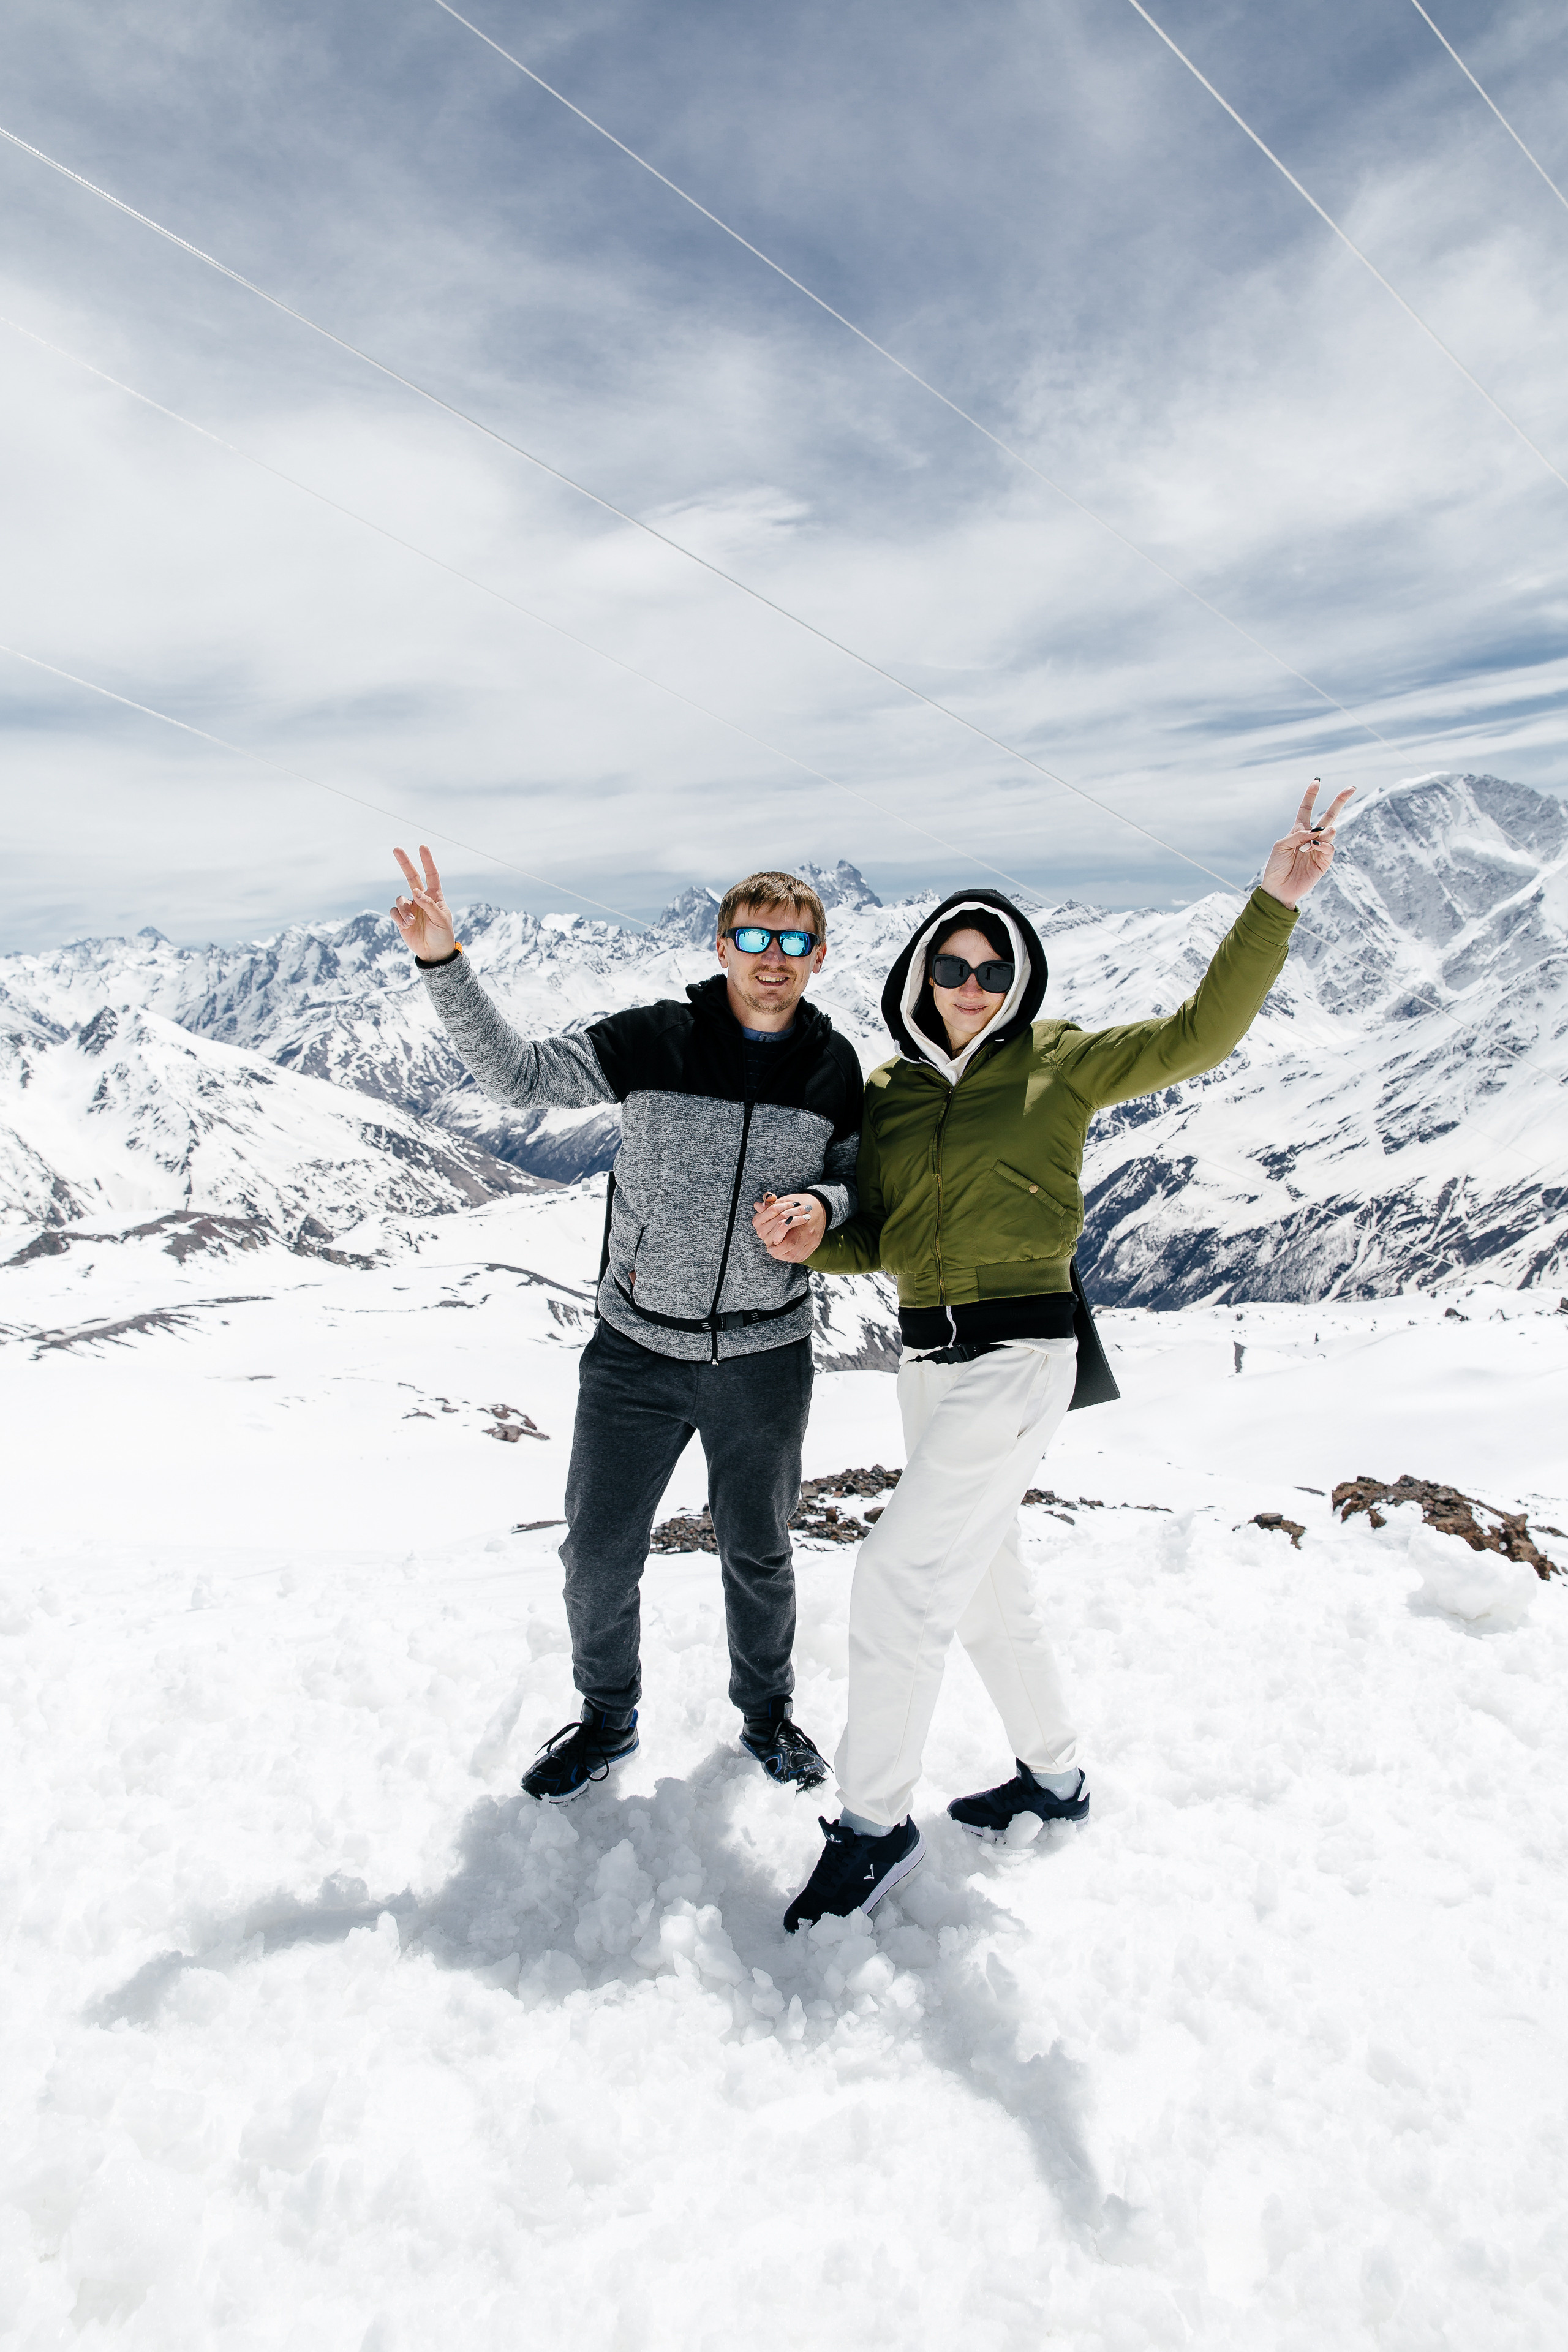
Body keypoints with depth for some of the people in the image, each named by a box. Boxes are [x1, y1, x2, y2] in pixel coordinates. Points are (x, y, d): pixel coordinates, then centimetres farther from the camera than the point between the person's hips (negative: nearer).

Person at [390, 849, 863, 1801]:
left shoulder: (836, 1067, -2)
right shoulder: (653, 1039, -9)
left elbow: (856, 1175, 9)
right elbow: (517, 1071, -10)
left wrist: (824, 1205, -15)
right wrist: (445, 963, -22)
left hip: (765, 1361, 1)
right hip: (637, 1351, 0)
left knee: (758, 1553, 18)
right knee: (598, 1554, 10)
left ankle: (767, 1711, 45)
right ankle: (608, 1720, 37)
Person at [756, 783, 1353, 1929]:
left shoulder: (1059, 1063, -3)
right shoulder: (889, 1090, 9)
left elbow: (1202, 1031, -9)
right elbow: (880, 1237, 12)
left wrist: (1275, 902, -18)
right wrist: (811, 1238, -9)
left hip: (1020, 1353, -7)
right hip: (928, 1356, 7)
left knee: (901, 1574, -10)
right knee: (986, 1575, 18)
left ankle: (875, 1824, 8)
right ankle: (1056, 1775, 39)